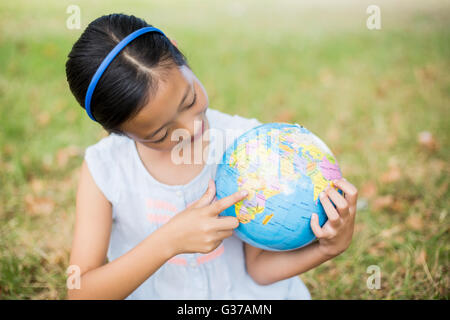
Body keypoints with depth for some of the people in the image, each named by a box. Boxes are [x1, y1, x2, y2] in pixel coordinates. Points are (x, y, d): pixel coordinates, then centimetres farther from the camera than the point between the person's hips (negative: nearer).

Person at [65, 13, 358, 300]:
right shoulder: (103, 169, -12)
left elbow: (260, 267, -6)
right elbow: (80, 293, -16)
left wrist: (328, 248, -23)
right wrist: (169, 241, -26)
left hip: (248, 295, 0)